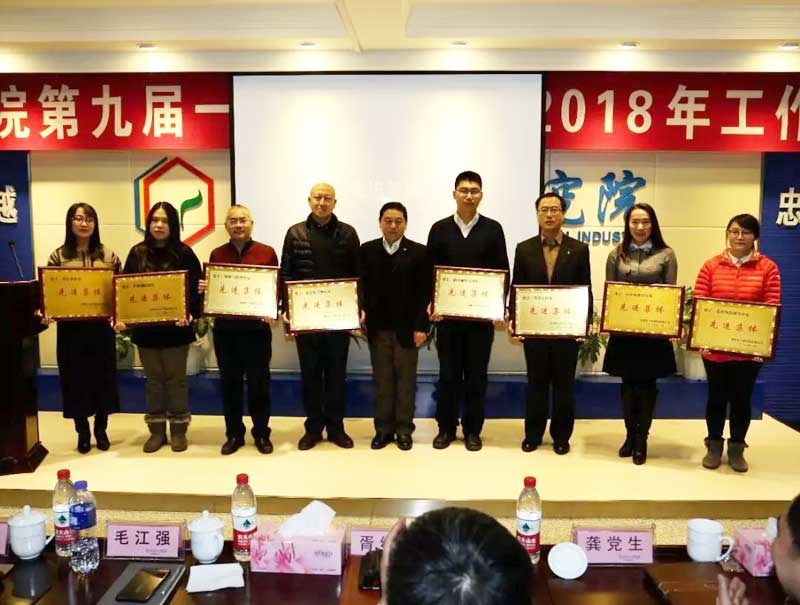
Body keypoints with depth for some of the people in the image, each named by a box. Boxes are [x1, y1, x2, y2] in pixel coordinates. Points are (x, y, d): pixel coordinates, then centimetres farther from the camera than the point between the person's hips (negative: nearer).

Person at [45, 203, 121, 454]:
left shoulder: (108, 255, 2)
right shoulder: (58, 256, 1)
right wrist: (47, 312, -17)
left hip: (101, 326, 0)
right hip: (70, 327, 0)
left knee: (102, 377, 8)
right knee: (75, 378, 6)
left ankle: (101, 430, 25)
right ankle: (82, 433, 22)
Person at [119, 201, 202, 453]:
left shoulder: (184, 253, -4)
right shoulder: (137, 253, 5)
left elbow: (195, 289, -7)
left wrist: (190, 313, -25)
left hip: (175, 327, -3)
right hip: (145, 328, 3)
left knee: (176, 379, 8)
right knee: (153, 379, 12)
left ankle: (178, 430, 20)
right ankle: (156, 431, 23)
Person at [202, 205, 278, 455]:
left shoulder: (267, 252, 0)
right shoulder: (217, 254, 8)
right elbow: (209, 289, 12)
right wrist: (203, 288, -10)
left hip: (256, 327, -2)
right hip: (224, 328, 2)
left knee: (258, 382, 5)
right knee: (229, 382, 9)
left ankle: (262, 433, 19)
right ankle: (234, 434, 22)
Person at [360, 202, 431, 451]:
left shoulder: (419, 252, -1)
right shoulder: (367, 250, 5)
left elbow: (425, 293, -5)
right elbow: (361, 287, 5)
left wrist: (421, 326, -11)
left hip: (407, 327, -2)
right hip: (377, 327, 2)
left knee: (405, 381, 7)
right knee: (382, 381, 9)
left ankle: (404, 430, 17)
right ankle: (383, 429, 18)